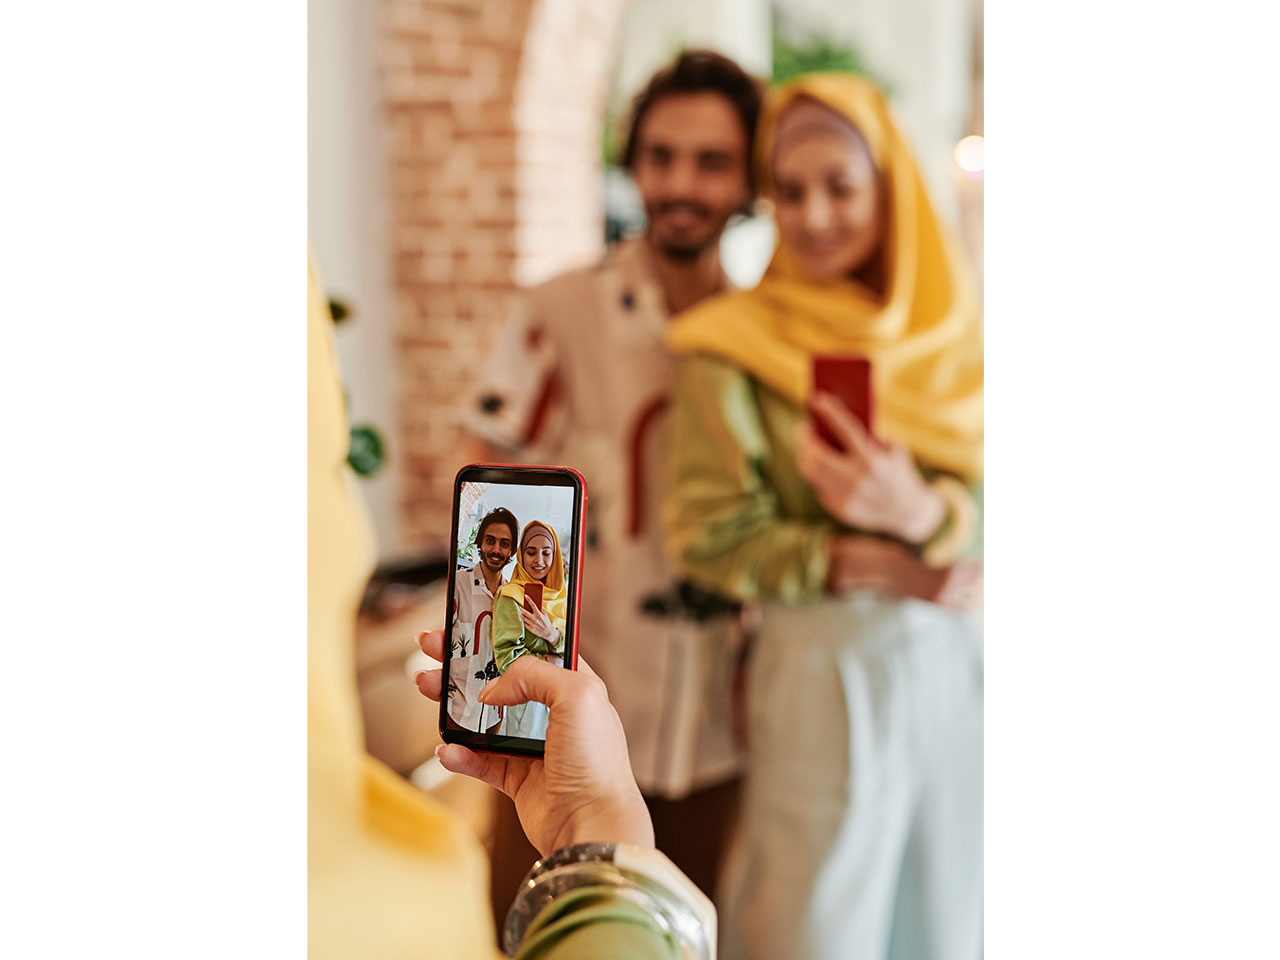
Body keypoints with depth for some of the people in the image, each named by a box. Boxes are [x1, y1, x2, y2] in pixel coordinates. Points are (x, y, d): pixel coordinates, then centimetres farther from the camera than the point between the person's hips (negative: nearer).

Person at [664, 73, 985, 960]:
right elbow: (711, 536, -9)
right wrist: (873, 564, -13)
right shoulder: (736, 345, -4)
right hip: (827, 665, -4)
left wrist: (919, 510, -20)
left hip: (962, 663, 4)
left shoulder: (952, 330, 7)